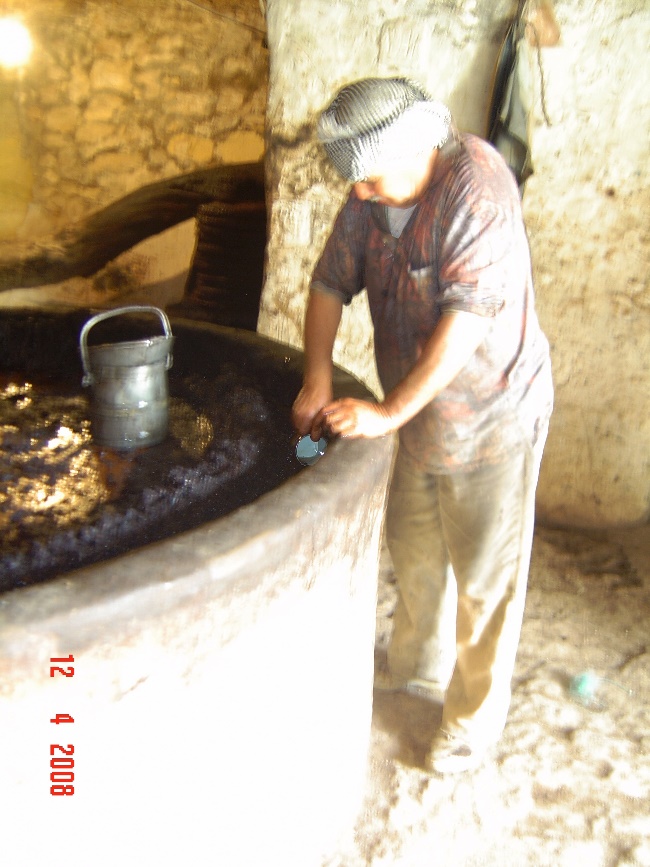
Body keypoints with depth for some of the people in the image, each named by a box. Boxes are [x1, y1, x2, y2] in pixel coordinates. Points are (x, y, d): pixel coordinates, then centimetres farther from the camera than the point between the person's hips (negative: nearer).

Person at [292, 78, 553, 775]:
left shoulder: (476, 187, -25)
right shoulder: (373, 192, -3)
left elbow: (466, 322, -31)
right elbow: (331, 283, 1)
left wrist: (389, 413, -30)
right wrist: (317, 380, -12)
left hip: (492, 415, -7)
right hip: (420, 412, 8)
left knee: (484, 576, 7)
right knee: (412, 548, 22)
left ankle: (475, 716, 29)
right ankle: (419, 666, 47)